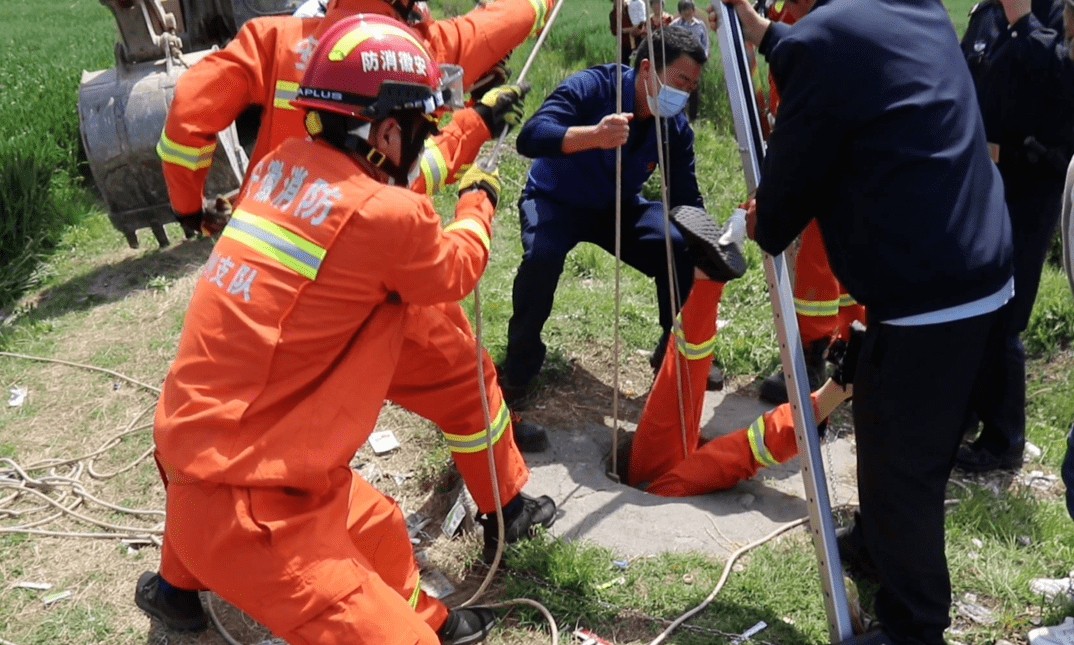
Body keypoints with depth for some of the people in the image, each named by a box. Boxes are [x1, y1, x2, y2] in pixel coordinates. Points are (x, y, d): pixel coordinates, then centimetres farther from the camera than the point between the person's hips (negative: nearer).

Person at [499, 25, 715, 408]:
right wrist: (593, 135, -56)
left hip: (618, 206, 4)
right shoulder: (590, 87, -25)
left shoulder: (676, 128, -11)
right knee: (542, 255, -36)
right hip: (555, 200, -4)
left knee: (684, 249, -18)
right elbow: (530, 137, -39)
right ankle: (518, 368, -13)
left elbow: (686, 199, -9)